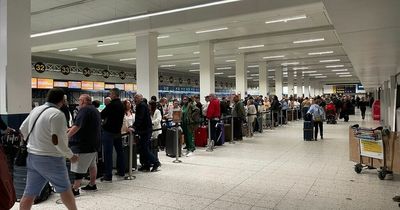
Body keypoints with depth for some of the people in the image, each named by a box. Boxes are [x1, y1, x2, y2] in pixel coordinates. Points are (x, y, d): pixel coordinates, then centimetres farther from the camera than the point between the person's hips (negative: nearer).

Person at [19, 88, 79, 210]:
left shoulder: (35, 110, 7)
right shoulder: (57, 114, -18)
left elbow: (22, 130, 17)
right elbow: (57, 140, -24)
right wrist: (70, 155, -13)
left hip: (32, 156, 7)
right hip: (51, 159, -7)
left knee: (29, 192, 12)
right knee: (65, 189, 10)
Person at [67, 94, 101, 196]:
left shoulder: (84, 110, -13)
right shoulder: (95, 110, 17)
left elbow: (77, 126, -24)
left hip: (83, 144, -10)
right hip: (94, 142, 10)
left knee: (79, 167, -6)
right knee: (92, 164, 17)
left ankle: (75, 189, -4)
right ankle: (92, 184, 25)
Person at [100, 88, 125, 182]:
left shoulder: (111, 105, -16)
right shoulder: (121, 105, 8)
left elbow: (102, 115, -15)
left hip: (109, 131, -8)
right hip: (118, 130, 8)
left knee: (108, 153, -4)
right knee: (119, 151, 16)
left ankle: (108, 176, -2)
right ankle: (121, 171, 25)